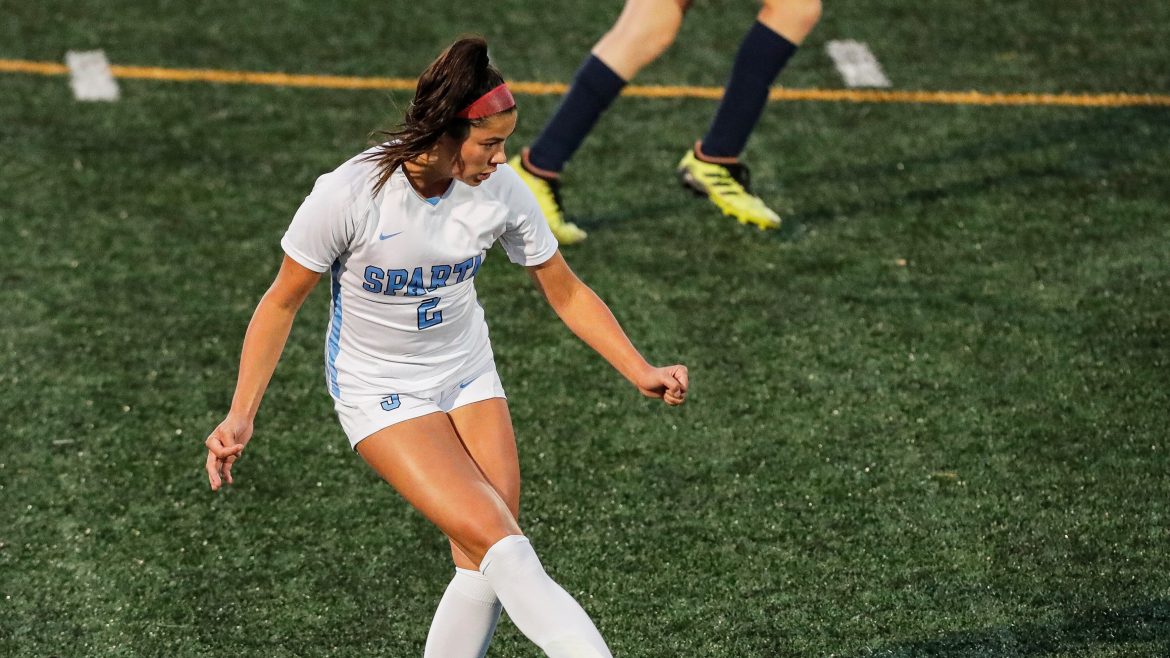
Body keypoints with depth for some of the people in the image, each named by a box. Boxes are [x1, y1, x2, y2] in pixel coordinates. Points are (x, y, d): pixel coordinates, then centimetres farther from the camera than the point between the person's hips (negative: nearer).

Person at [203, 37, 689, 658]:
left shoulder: (500, 189, -12)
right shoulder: (347, 195, -24)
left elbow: (565, 292, 1)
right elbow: (282, 303, -11)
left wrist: (640, 371, -7)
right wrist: (240, 416, -13)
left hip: (468, 377, 5)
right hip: (378, 391, -5)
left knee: (485, 567, -4)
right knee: (498, 540, -20)